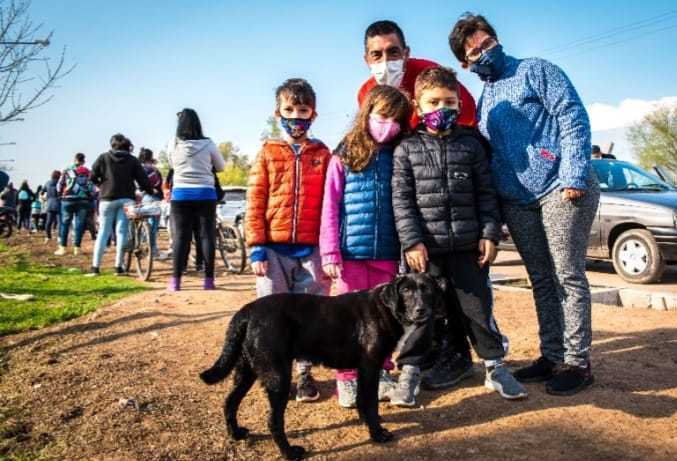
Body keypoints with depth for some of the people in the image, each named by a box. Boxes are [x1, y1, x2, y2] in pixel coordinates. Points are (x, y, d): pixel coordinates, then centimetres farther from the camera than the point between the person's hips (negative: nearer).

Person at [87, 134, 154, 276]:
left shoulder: (104, 157, 4)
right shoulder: (133, 160, 4)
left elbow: (93, 176, 2)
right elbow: (143, 179, -1)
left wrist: (102, 185, 18)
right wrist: (151, 192, 10)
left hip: (107, 198, 0)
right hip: (126, 199, 0)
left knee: (103, 231, 5)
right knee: (122, 231, 3)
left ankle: (95, 267, 2)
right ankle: (119, 266, 3)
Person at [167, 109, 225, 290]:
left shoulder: (173, 144, -1)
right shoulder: (207, 144, -4)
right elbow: (221, 167, 9)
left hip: (180, 194, 1)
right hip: (205, 194, -1)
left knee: (180, 237, 4)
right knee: (207, 236, 4)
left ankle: (175, 280, 4)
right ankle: (208, 279, 5)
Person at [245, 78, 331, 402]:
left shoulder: (322, 154, 5)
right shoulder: (268, 153, 4)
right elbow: (255, 203, 1)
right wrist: (256, 249, -6)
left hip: (311, 249, 0)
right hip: (273, 249, 0)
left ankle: (304, 373, 25)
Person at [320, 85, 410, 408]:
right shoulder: (344, 156, 0)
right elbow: (330, 207, -3)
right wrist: (330, 253, -8)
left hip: (387, 253, 3)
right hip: (350, 251, -2)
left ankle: (380, 372, 28)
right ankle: (347, 377, 19)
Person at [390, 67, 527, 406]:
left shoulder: (471, 144, 8)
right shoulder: (407, 148, 2)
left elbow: (486, 193, 8)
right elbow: (401, 199, -3)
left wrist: (490, 234, 0)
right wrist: (411, 241, -11)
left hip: (469, 244, 2)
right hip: (426, 247, -1)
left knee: (478, 306, 8)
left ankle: (495, 367, 26)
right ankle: (409, 372, 18)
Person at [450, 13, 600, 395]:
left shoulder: (535, 70, 2)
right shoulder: (484, 100, 20)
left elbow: (574, 117, -8)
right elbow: (483, 155, 21)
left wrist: (573, 176, -19)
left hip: (560, 190, -6)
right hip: (516, 202, 6)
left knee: (568, 278, -2)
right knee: (542, 281, 11)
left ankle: (577, 363, 8)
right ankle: (552, 356, 22)